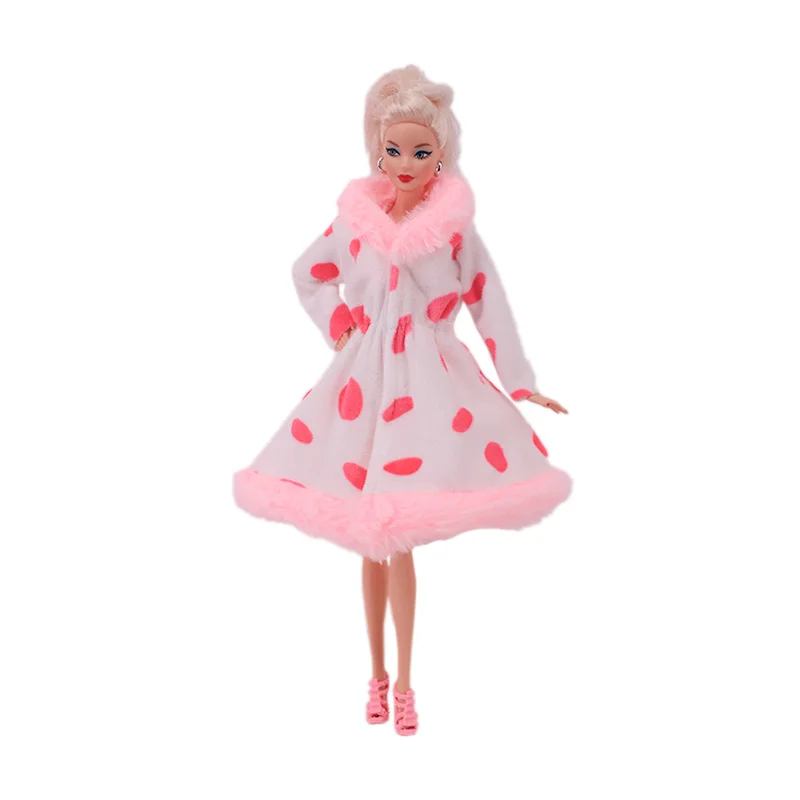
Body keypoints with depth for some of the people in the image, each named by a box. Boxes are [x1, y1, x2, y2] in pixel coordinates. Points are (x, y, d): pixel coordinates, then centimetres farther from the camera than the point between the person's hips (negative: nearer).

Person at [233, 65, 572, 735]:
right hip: (362, 380, 3)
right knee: (370, 539, 6)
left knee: (395, 536, -7)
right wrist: (340, 329, 8)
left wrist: (521, 383, 0)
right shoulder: (357, 220, 3)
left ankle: (401, 681, 8)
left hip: (430, 383, -2)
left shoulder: (455, 227, -3)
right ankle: (379, 673, 22)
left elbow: (489, 303, 1)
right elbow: (309, 274, 21)